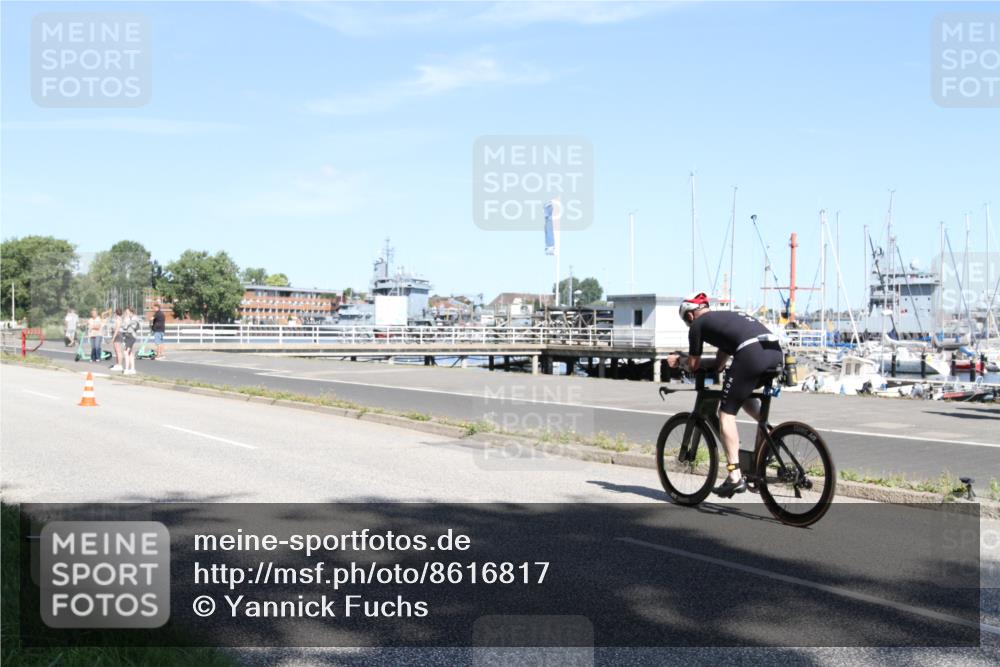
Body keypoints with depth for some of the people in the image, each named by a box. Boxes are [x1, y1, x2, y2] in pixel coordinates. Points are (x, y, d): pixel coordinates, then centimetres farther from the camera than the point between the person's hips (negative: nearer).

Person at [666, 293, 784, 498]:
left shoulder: (698, 324, 15)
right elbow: (719, 365, 41)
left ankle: (735, 477, -4)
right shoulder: (725, 317, 36)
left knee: (726, 413, 3)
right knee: (743, 394, 33)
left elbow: (694, 365, 17)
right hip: (776, 352, 8)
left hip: (751, 353, -8)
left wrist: (679, 361, 36)